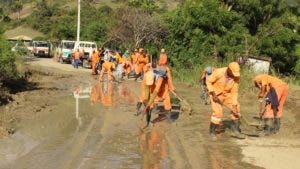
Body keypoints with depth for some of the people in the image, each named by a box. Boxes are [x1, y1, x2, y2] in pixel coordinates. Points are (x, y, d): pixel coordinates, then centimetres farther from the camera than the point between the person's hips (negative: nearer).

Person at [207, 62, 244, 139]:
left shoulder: (236, 77, -16)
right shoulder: (218, 72, -28)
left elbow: (234, 91, -11)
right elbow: (208, 81, -15)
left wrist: (234, 105, -17)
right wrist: (213, 94, -24)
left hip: (226, 94, 5)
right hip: (216, 95, -5)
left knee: (236, 108, -5)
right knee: (218, 112, -18)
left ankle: (235, 130, 5)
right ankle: (212, 132, 1)